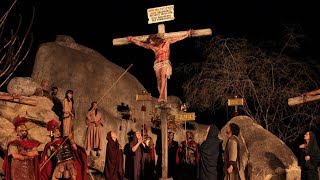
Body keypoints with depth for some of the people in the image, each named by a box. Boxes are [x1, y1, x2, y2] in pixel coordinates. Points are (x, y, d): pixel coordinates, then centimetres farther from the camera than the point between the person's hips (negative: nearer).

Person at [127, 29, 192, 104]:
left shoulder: (166, 41, 3)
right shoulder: (152, 46, 10)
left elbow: (179, 38, 5)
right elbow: (141, 44, 21)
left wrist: (187, 34, 0)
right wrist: (132, 39, 23)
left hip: (165, 63, -4)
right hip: (157, 64, 4)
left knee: (163, 76, -24)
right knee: (159, 80, -7)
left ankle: (161, 97, -33)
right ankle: (162, 98, -7)